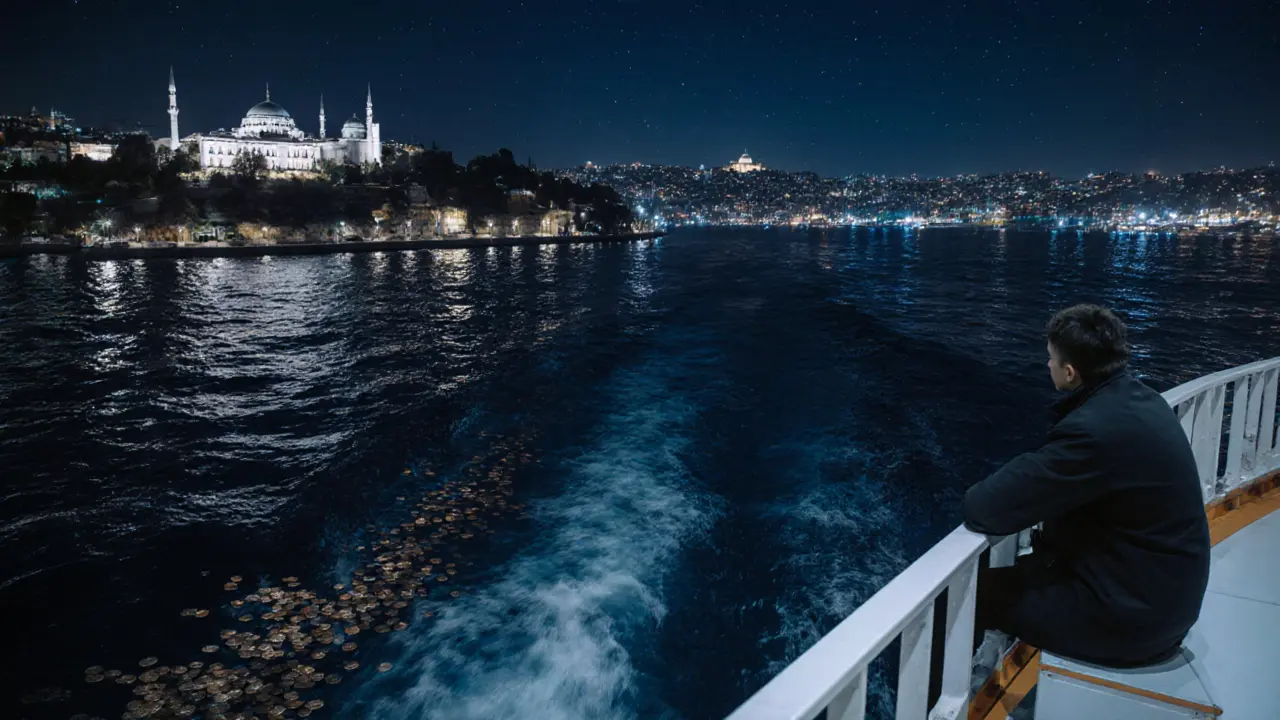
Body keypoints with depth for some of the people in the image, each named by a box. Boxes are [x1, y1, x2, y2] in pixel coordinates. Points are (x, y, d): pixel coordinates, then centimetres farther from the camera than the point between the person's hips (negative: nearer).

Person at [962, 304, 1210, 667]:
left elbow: (986, 509, -28)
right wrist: (1017, 483, -4)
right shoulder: (1139, 398, 0)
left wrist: (975, 497, -7)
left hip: (1129, 617, -9)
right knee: (1021, 570, 22)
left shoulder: (1096, 428, -30)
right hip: (1164, 592, 9)